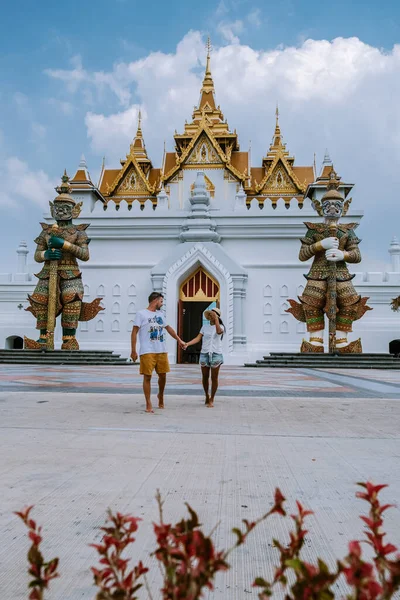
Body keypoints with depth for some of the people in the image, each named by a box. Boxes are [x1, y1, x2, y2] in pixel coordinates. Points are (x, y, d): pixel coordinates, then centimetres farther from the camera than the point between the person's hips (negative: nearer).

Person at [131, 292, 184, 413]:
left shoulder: (160, 314, 16)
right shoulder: (141, 314, -3)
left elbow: (168, 328, 28)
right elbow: (134, 332, -5)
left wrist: (179, 340, 29)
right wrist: (133, 351, -10)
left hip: (162, 351, 6)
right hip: (147, 352, -6)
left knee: (163, 375, 10)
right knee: (147, 377, -2)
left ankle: (161, 396, 36)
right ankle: (148, 404, 6)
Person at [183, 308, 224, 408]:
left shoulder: (220, 326, 1)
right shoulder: (205, 327, 9)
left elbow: (219, 331, -24)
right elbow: (198, 338, 0)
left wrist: (216, 319, -25)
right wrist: (187, 344, -15)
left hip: (216, 354, -3)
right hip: (204, 354, 3)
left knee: (214, 378, 2)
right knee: (205, 377, 10)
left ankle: (211, 399, 13)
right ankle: (207, 396, 30)